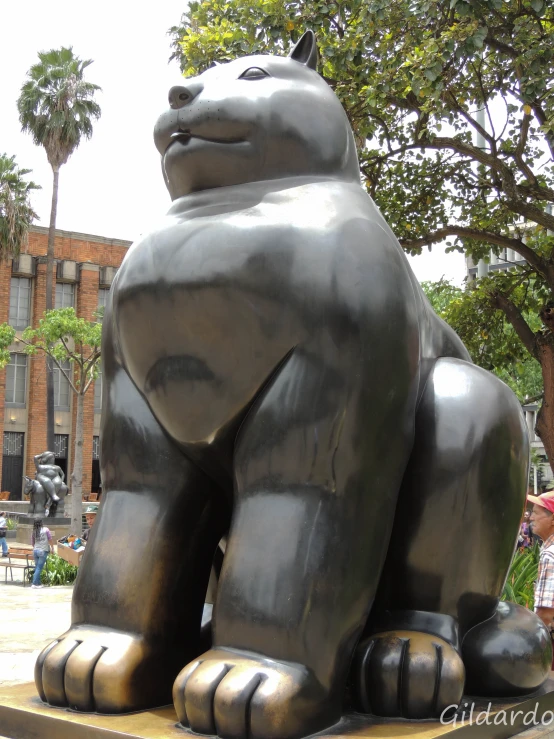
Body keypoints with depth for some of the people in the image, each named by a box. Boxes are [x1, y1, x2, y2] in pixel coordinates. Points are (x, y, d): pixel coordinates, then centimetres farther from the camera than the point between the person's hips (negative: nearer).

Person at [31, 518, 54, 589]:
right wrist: (52, 548, 8)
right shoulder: (46, 530, -3)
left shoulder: (34, 532, 7)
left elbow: (32, 543, 11)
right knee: (39, 568, -3)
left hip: (35, 551, 4)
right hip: (43, 551, -4)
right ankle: (35, 583, -8)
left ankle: (38, 583, 15)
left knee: (37, 567, 13)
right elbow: (50, 540, -2)